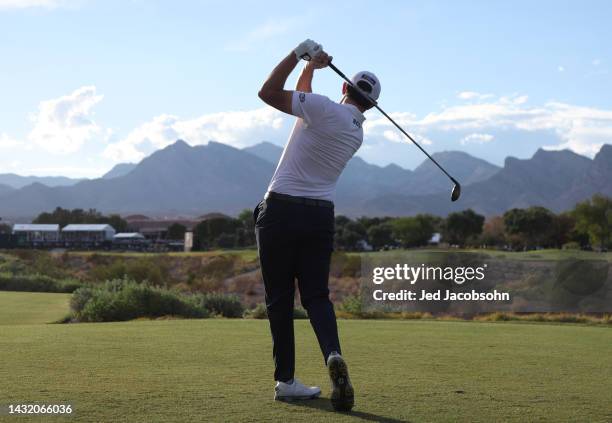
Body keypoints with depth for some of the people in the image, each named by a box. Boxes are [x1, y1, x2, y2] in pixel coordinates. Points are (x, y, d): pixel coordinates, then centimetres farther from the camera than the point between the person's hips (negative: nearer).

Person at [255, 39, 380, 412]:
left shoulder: (325, 108, -9)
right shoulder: (358, 133, 13)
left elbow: (269, 93, -5)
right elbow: (301, 104, 26)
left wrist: (299, 56, 1)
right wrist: (310, 67, 26)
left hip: (281, 210, -4)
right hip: (321, 214, 5)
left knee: (280, 298, 3)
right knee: (317, 294, 6)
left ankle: (286, 379, 3)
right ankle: (333, 354, -22)